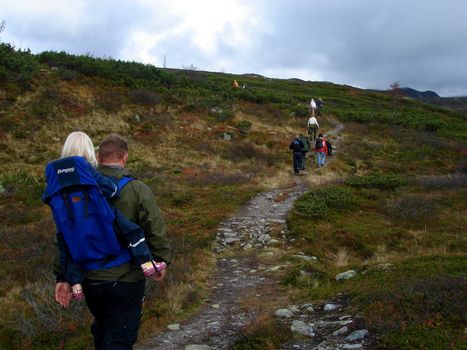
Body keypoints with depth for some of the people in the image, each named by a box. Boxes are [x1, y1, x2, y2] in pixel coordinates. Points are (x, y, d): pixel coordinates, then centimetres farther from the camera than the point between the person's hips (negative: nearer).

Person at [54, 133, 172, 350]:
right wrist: (161, 261, 4)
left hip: (90, 280, 4)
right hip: (126, 282, -4)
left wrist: (62, 277, 5)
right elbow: (156, 232, -14)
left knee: (101, 328, 27)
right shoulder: (138, 190, -14)